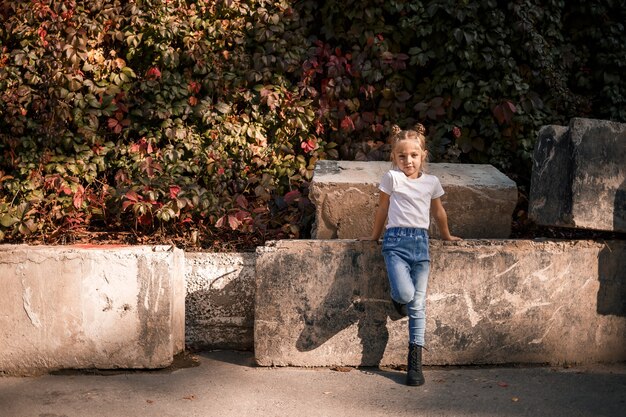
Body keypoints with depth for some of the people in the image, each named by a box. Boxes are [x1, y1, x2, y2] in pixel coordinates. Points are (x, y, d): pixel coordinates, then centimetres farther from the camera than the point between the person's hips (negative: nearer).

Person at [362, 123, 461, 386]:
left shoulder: (432, 182, 12)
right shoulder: (391, 178, 1)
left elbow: (438, 212, 27)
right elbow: (382, 209, 11)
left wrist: (446, 236, 37)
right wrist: (375, 236, 20)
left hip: (421, 241, 3)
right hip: (396, 240, -3)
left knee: (418, 305, 1)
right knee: (405, 293, -24)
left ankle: (415, 362, 8)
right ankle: (398, 298, 16)